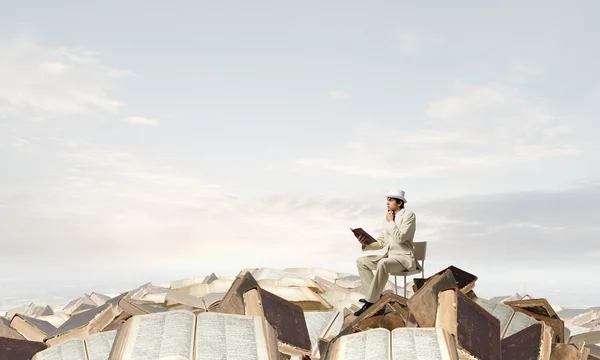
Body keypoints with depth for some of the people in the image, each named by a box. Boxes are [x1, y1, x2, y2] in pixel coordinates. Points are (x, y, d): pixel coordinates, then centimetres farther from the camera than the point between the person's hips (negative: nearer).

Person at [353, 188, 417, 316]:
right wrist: (366, 244, -5)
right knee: (361, 261, 2)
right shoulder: (388, 217, 14)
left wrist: (390, 222, -13)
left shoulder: (409, 215, -9)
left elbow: (400, 238, -22)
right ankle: (376, 295, -1)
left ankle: (370, 302, -30)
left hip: (404, 259, -9)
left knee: (382, 264, -37)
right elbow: (381, 242, 13)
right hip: (389, 256, 9)